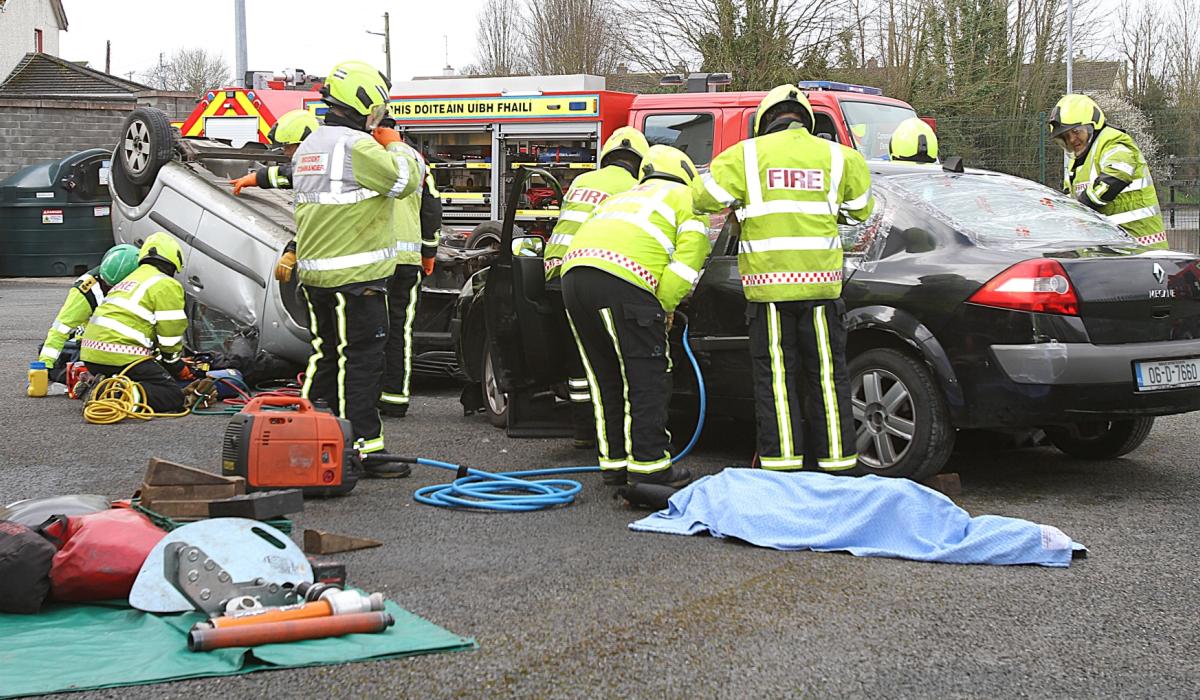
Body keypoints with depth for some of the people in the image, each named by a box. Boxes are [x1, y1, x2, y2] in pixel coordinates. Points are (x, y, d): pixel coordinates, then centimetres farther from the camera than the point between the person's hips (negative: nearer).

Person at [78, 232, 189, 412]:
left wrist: (159, 361, 32)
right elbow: (170, 334, -2)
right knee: (174, 396, -8)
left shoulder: (131, 279, 29)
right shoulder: (167, 285, 1)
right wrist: (177, 366, 15)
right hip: (120, 356, -9)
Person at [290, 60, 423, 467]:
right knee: (360, 360, -4)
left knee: (327, 355, 17)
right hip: (355, 277, -9)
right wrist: (396, 145, -2)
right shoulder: (356, 145, -15)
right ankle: (363, 446, -2)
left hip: (315, 274, 9)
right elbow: (406, 179, -16)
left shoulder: (309, 147, 17)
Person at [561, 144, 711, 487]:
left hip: (574, 270, 7)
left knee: (606, 381, 16)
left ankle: (614, 463, 19)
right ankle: (648, 466, 0)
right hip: (622, 281, -7)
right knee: (646, 380, 1)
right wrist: (664, 306, 10)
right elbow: (686, 262, 3)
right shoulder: (685, 199, 18)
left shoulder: (620, 198, 39)